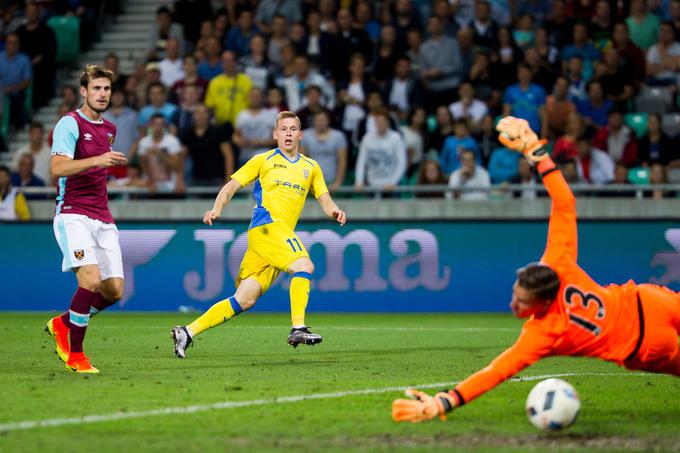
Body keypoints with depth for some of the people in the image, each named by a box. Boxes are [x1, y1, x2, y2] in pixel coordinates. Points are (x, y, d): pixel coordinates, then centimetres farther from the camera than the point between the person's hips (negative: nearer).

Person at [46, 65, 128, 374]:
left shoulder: (109, 129, 18)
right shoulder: (70, 123, -6)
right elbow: (58, 167, -21)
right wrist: (97, 160, -31)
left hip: (102, 218, 7)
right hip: (73, 215, -7)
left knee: (114, 290, -3)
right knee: (91, 280, -24)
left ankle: (63, 324, 22)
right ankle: (74, 355, -10)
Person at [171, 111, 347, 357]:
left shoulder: (311, 167, 21)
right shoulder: (264, 160, 9)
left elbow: (324, 199, 16)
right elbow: (230, 187, 8)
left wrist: (334, 210, -8)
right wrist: (216, 209, -10)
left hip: (281, 232, 5)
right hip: (267, 224, -5)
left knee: (245, 300, 0)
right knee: (304, 265, -27)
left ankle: (188, 332, 3)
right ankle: (298, 329, -29)